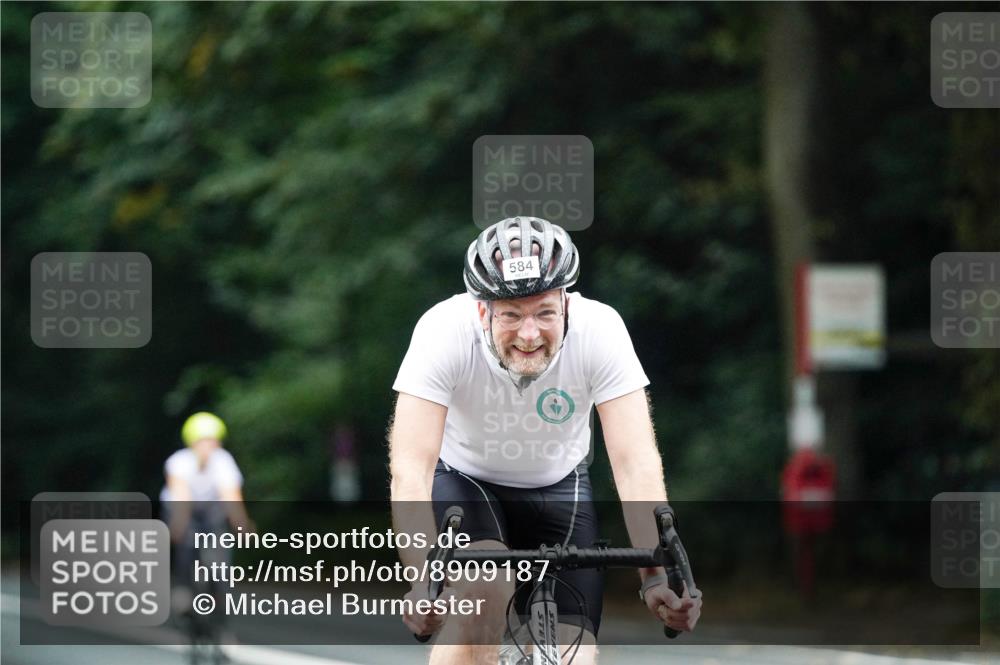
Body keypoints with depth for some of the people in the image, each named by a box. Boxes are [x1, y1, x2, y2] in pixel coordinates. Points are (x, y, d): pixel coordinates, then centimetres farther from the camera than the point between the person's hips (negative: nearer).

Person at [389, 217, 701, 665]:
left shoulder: (600, 329, -28)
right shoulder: (444, 330, -31)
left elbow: (636, 464, -30)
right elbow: (410, 469, -36)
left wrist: (657, 576, -43)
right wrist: (423, 579, -50)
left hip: (558, 489, 2)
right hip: (464, 481, -2)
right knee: (485, 593, -32)